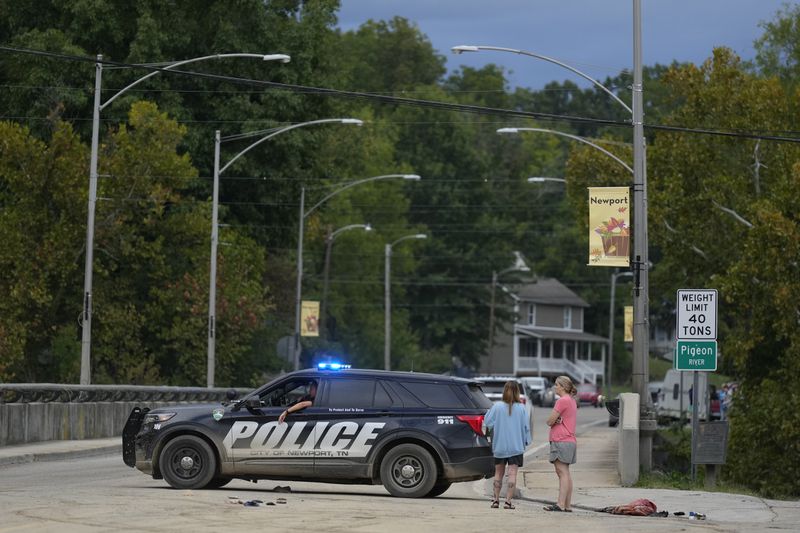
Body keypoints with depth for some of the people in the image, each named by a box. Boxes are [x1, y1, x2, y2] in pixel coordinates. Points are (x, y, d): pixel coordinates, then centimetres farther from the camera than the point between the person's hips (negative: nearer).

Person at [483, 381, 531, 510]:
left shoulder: (497, 407, -9)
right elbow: (526, 426, -1)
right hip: (516, 446, -1)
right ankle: (508, 501, -7)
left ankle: (496, 500, 15)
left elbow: (487, 422, -5)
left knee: (499, 473, 14)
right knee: (512, 473, -1)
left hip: (499, 446, 1)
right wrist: (526, 441, 11)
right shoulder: (521, 408, -7)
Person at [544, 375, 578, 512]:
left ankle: (561, 505, -16)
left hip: (560, 441, -10)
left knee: (562, 472, -12)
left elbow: (550, 421, -14)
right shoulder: (571, 401, 18)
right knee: (565, 473, 11)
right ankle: (568, 505, 12)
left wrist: (553, 420, 5)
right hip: (569, 441, 10)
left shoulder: (563, 401, -13)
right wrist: (556, 419, -2)